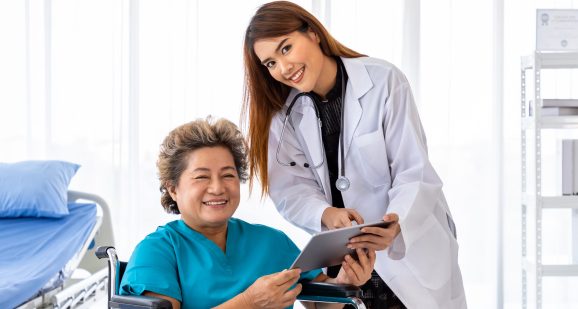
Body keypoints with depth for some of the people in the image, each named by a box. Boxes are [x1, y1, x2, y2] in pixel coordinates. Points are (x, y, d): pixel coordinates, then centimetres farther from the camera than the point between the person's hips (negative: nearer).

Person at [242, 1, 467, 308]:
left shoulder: (383, 80, -12)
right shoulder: (284, 112, -1)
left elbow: (415, 175, -16)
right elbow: (290, 190, -7)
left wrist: (395, 227, -35)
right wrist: (327, 214, -29)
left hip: (411, 253, -2)